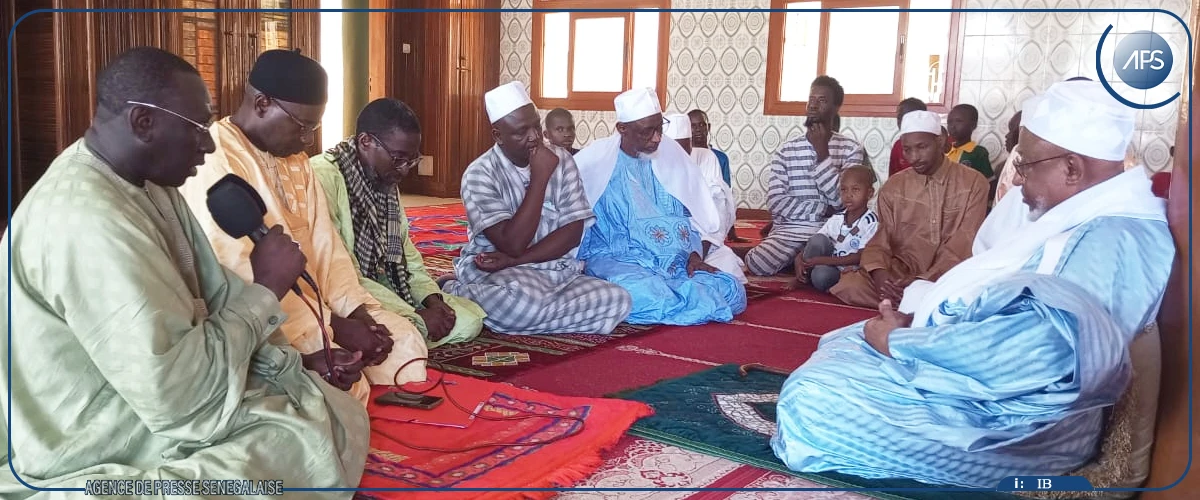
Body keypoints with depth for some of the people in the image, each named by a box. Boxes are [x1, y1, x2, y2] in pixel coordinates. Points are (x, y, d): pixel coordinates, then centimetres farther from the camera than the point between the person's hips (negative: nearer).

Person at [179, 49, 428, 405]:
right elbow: (244, 275, -25)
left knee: (404, 341, 2)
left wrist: (357, 310, -7)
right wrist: (331, 328, -23)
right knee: (345, 383, -27)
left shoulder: (295, 159, 11)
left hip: (311, 302, 9)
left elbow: (325, 243, 8)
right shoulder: (213, 161, -19)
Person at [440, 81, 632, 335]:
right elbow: (513, 244, -20)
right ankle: (459, 292, -6)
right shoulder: (480, 174, -10)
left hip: (558, 272, 7)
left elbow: (573, 232, -3)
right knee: (524, 303, -41)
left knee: (618, 300, -21)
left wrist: (514, 261, -15)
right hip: (495, 273, -6)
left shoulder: (561, 159, 3)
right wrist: (539, 178, -19)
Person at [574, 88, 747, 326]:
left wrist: (697, 254, -5)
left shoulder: (671, 153, 9)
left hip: (679, 260, 5)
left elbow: (702, 214, 11)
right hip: (621, 262, -5)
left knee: (731, 291, -19)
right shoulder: (594, 161, -2)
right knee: (643, 296, -38)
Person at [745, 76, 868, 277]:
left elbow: (843, 198, -10)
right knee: (758, 264, -28)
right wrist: (821, 209, -11)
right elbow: (775, 201, -4)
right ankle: (803, 260, 5)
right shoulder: (786, 150, 5)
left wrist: (822, 153, -11)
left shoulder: (851, 149, 2)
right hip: (789, 230, 1)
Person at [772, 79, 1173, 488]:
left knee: (812, 401, -20)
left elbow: (1036, 350, -35)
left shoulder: (1114, 240, -24)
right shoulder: (1086, 220, 11)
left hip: (1016, 425, -12)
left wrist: (900, 341, -23)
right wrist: (918, 320, 5)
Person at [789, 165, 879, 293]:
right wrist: (799, 258, -16)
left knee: (821, 275, -36)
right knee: (818, 239, -21)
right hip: (826, 264, 5)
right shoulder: (836, 219, 5)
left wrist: (822, 260, -19)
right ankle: (804, 276, -7)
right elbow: (814, 244, 6)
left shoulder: (871, 221, -12)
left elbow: (861, 257, -16)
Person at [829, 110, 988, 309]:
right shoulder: (892, 187, 10)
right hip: (901, 272, 3)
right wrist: (880, 273, -20)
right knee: (848, 286, -27)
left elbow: (963, 245, -8)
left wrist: (924, 280, -23)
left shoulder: (973, 183, 0)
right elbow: (881, 239, 4)